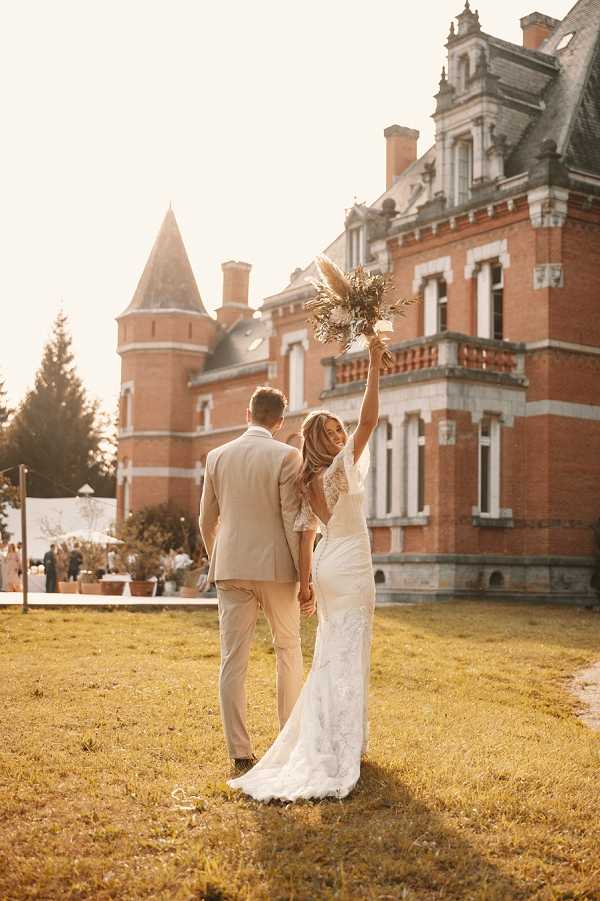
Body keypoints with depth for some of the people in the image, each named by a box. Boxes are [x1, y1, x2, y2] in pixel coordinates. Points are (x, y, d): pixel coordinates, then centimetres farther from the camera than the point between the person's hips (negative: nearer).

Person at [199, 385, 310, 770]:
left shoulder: (217, 457, 5)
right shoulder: (286, 456, -7)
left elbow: (207, 521, 11)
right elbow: (293, 521, -10)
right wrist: (306, 575, -5)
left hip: (230, 568, 3)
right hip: (276, 566, -2)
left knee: (233, 659, 4)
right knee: (288, 651, 15)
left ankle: (239, 750, 5)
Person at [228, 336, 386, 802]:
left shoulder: (308, 482, 5)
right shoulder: (341, 468, -15)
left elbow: (306, 532, 4)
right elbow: (369, 420, -22)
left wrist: (305, 581, 6)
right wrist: (373, 368, -19)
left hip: (326, 566, 7)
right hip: (351, 566, -7)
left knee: (331, 652, 17)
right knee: (349, 654, -3)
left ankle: (322, 736, 24)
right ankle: (343, 745, 0)